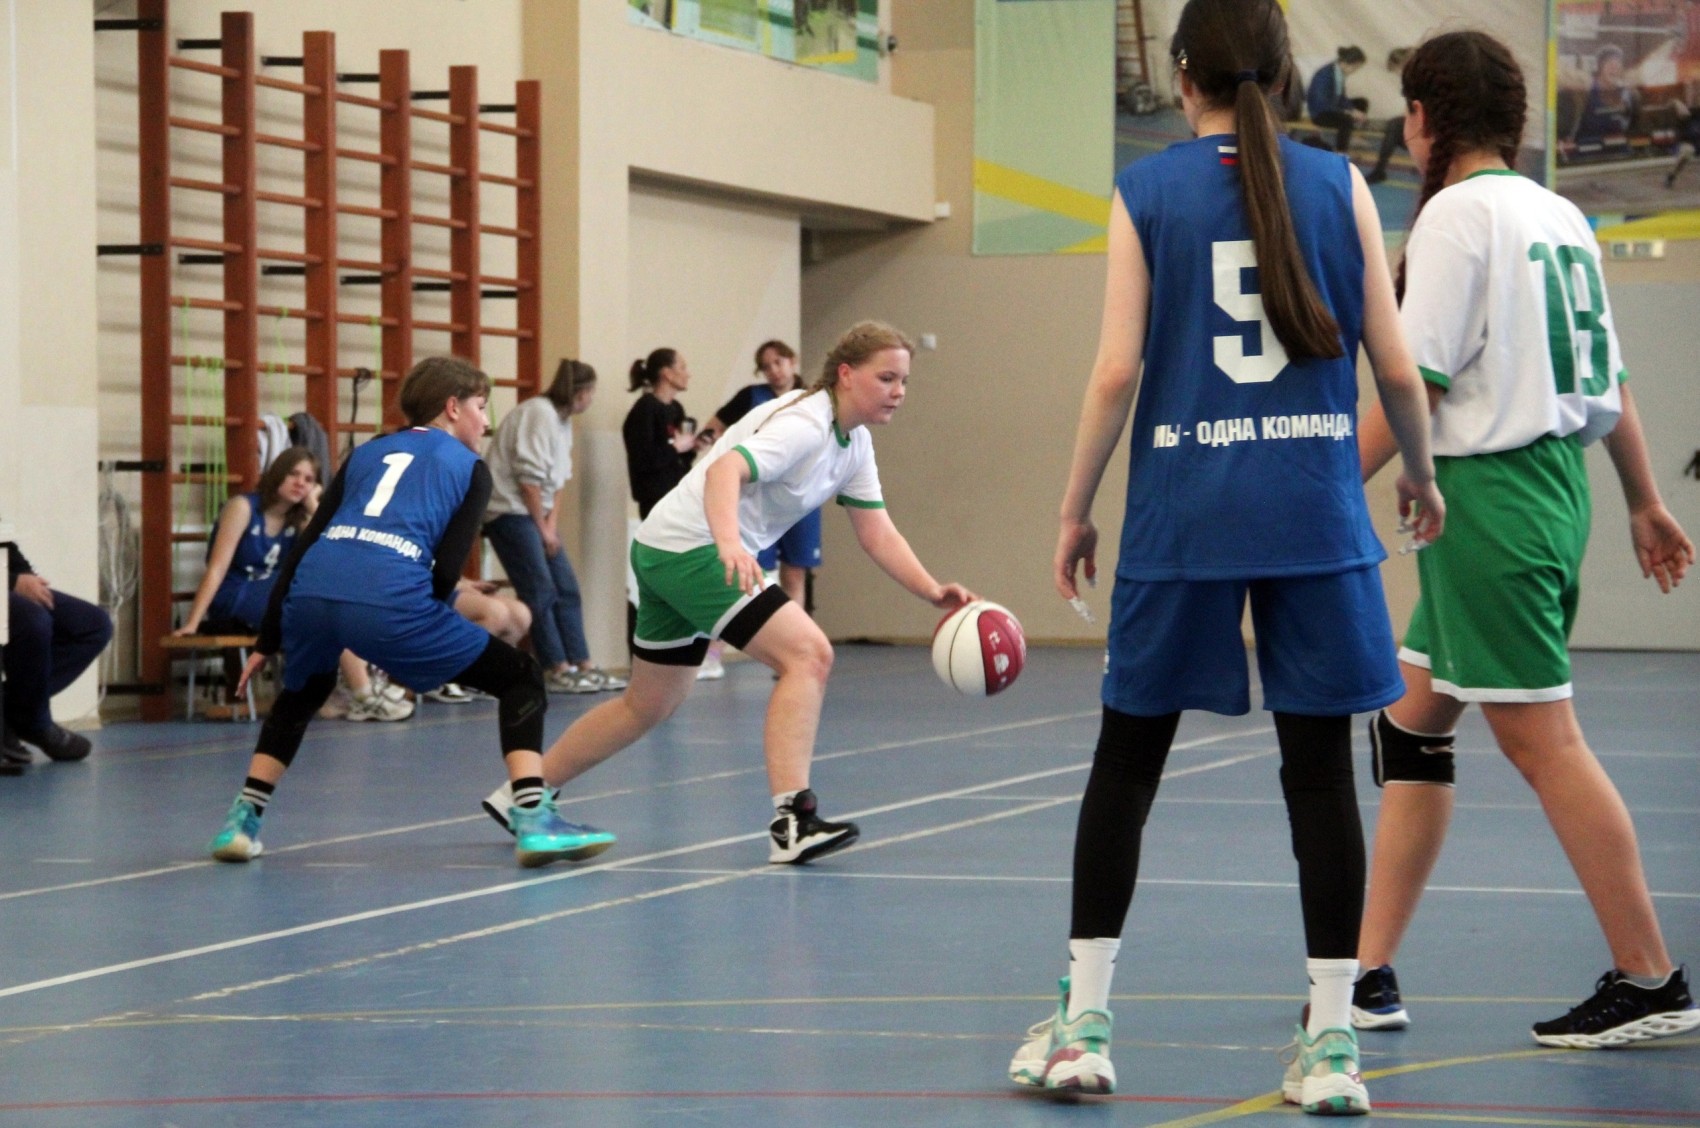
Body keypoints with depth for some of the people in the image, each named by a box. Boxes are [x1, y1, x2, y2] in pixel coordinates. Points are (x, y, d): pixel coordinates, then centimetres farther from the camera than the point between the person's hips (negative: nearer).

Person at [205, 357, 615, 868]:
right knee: (521, 679, 12)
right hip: (388, 600, -5)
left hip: (309, 594, 5)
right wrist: (412, 642, 23)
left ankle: (241, 821, 25)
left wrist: (268, 640, 28)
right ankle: (534, 822, -3)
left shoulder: (368, 452, 31)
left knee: (302, 693, 38)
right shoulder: (469, 467, 20)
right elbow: (446, 571, 7)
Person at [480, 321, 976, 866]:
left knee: (647, 706, 19)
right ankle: (791, 821, -27)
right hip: (691, 546, -11)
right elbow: (725, 471, -35)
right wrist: (730, 543, -52)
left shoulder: (854, 443, 10)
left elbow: (877, 533, 7)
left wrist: (933, 592, -7)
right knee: (808, 653, -21)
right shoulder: (805, 424, -19)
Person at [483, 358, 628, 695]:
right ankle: (557, 671, -7)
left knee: (567, 590, 6)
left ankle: (582, 666, 8)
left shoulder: (563, 421, 13)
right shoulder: (540, 414, -16)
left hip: (535, 511, 10)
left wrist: (552, 522, 1)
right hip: (510, 509, -10)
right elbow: (529, 476, -19)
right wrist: (543, 527, -12)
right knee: (540, 592, -10)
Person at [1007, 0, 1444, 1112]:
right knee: (1321, 767, 4)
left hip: (1183, 514, 0)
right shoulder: (1340, 185, 3)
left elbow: (1118, 371, -4)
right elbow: (1397, 365, 2)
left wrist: (1075, 510, 6)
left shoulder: (1146, 191, 1)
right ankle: (1332, 1041, 5)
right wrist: (1421, 475, 19)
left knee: (1128, 758, 11)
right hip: (1316, 514, 0)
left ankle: (1083, 1022, 14)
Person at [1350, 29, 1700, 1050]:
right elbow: (1609, 377, 18)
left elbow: (1418, 381, -16)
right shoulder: (1559, 215, 13)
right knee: (1410, 724, 13)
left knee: (1541, 739, -5)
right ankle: (1370, 976, 15)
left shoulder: (1459, 211, -11)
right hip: (1555, 479, 9)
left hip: (1492, 490, -9)